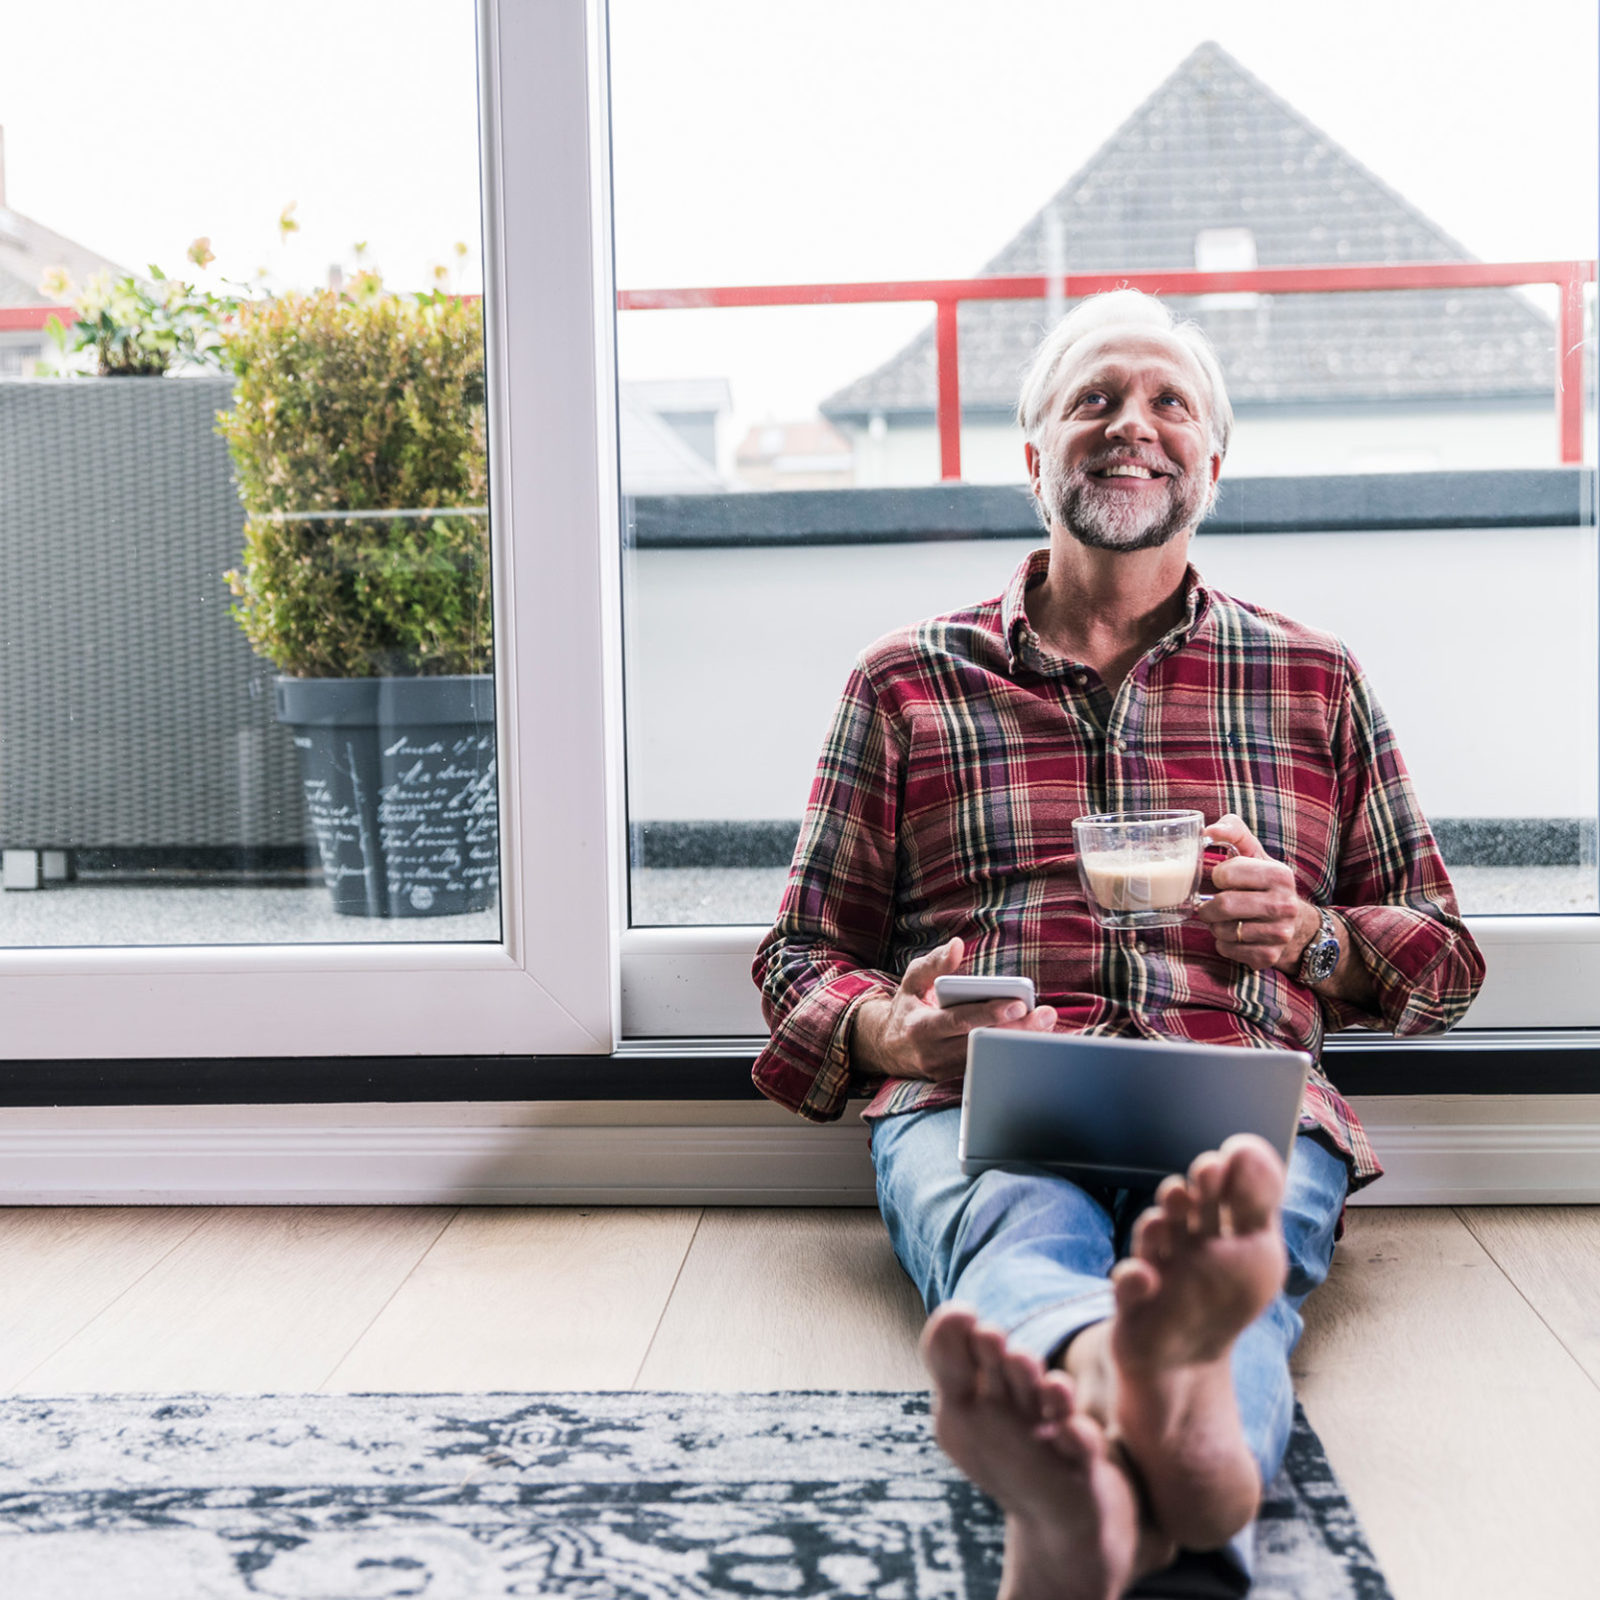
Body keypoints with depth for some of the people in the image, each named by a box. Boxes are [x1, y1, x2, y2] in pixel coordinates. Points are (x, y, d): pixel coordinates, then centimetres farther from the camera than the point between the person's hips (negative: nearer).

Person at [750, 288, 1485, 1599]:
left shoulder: (1316, 683, 23)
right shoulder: (908, 682, 20)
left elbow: (1445, 957, 27)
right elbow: (804, 956, 20)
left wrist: (1311, 937, 3)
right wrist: (890, 1029, -5)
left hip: (1245, 1107, 1)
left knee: (1237, 1247, -36)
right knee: (1023, 1231, -37)